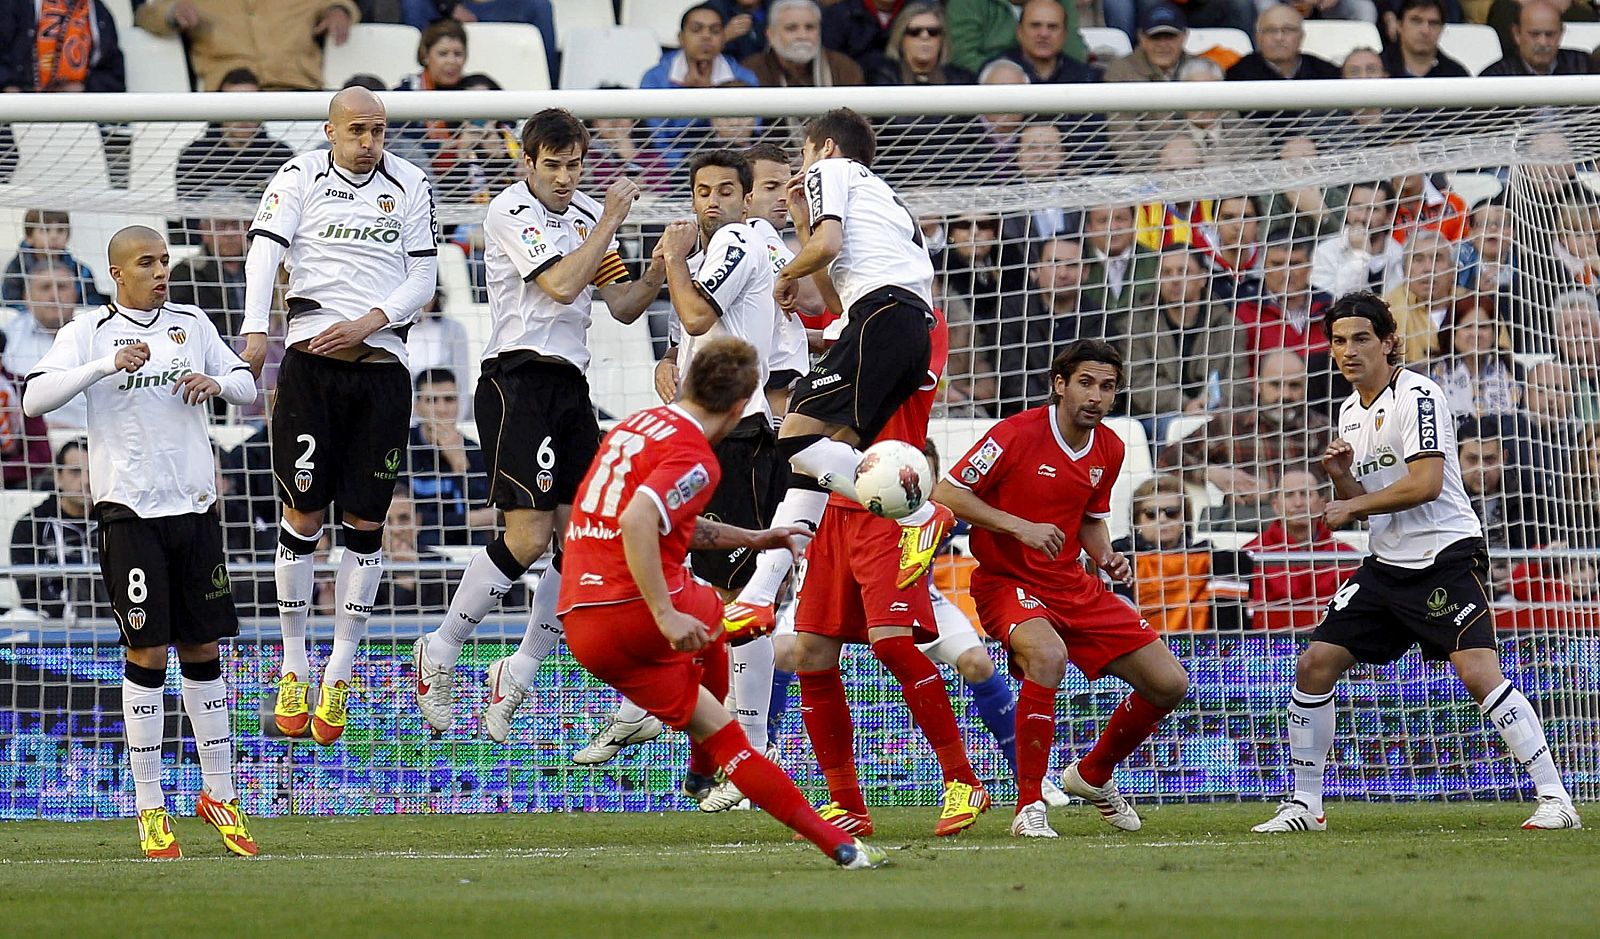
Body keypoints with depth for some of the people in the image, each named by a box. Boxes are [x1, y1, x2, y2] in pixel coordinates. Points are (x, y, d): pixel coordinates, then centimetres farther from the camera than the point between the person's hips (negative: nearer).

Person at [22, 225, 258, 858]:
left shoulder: (191, 324, 11)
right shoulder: (89, 332, -1)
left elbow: (247, 387, 17)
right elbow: (36, 398, -14)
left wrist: (218, 382, -6)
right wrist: (109, 365, -25)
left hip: (194, 506, 4)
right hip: (129, 513, -4)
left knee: (203, 648, 8)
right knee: (147, 651, -6)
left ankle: (219, 794, 18)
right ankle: (150, 807, 1)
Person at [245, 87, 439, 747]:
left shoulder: (408, 185, 9)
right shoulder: (301, 178, 4)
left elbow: (423, 278, 7)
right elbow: (264, 252, -8)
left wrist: (369, 321, -10)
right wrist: (254, 331, -23)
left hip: (382, 368, 2)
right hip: (311, 364, -2)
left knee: (365, 520, 1)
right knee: (303, 514, -3)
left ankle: (340, 676, 10)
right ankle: (293, 672, 8)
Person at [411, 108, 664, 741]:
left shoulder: (588, 215, 15)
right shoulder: (512, 211, -7)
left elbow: (622, 305, 15)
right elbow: (560, 285, -19)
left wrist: (658, 272, -3)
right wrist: (610, 224, -13)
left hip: (570, 384, 7)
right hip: (517, 382, -7)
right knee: (527, 540, -14)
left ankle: (517, 675, 11)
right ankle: (439, 655, 2)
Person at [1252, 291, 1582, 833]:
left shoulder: (1416, 397, -11)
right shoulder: (1351, 412, 15)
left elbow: (1426, 484, -21)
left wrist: (1352, 505, -11)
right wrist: (1341, 476, -1)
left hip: (1445, 555, -9)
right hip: (1388, 565, 9)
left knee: (1477, 670, -22)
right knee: (1315, 664, 2)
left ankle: (1554, 799, -20)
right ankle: (1304, 805, 12)